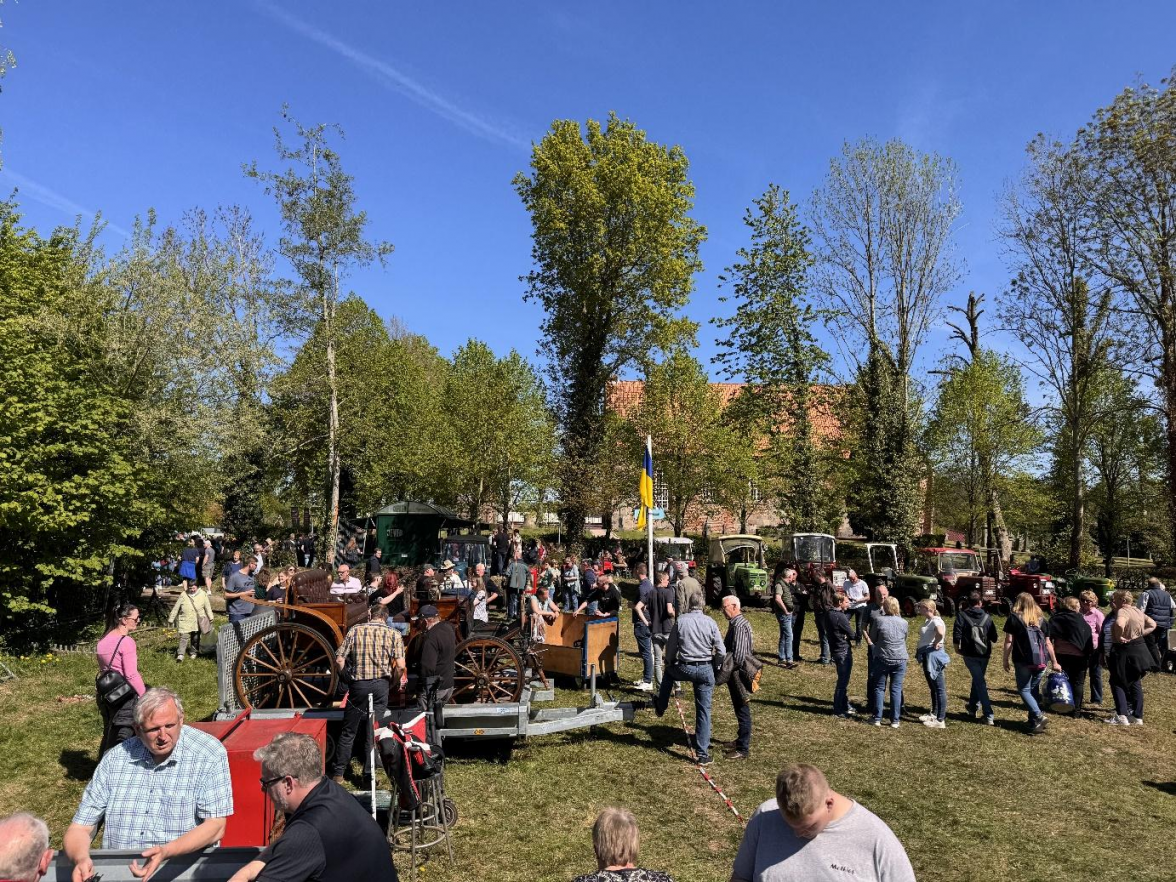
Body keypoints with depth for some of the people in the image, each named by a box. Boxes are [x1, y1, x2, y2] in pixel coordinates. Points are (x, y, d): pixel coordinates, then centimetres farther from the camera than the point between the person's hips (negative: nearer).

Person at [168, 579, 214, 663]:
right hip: (185, 621, -1)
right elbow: (176, 608, 3)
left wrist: (210, 618, 7)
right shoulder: (183, 595, -2)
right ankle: (180, 654, -10)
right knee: (184, 637, -11)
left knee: (195, 638, 9)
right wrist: (171, 619, 5)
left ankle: (193, 652, 24)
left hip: (198, 622, 1)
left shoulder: (202, 594, 0)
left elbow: (207, 607, 6)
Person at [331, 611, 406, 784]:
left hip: (358, 684, 0)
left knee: (348, 731, 13)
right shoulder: (394, 634, -3)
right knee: (373, 732, 10)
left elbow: (339, 660, -4)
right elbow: (400, 666, -10)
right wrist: (395, 681, 8)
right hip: (381, 685, 0)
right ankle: (368, 775, 16)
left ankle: (338, 773, 19)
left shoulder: (355, 631, -1)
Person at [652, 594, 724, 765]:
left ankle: (660, 707, 46)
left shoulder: (681, 620, -5)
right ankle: (702, 754, 11)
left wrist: (669, 662, 19)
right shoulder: (710, 622, -3)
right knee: (704, 711, 9)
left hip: (684, 668, 0)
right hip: (706, 670, 0)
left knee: (669, 671, 35)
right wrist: (715, 668, 13)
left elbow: (671, 646, 1)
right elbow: (720, 650, -3)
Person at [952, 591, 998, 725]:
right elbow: (994, 638, 5)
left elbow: (957, 635, -11)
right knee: (978, 680, 22)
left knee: (980, 683, -1)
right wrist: (997, 637, 28)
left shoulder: (962, 616, -6)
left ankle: (989, 715, -9)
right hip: (984, 654, 3)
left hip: (970, 654, -3)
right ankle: (972, 707, 34)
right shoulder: (987, 617, 0)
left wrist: (957, 648, 5)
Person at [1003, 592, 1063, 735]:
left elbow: (1009, 641, -5)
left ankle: (1039, 717, -14)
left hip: (1023, 661, -4)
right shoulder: (1040, 619, 10)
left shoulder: (1013, 618, -1)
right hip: (1040, 662, 4)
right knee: (1035, 690, 14)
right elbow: (1048, 643, 11)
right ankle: (1034, 723, 15)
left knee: (1024, 690, 3)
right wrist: (1054, 662, 19)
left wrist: (1005, 660, 2)